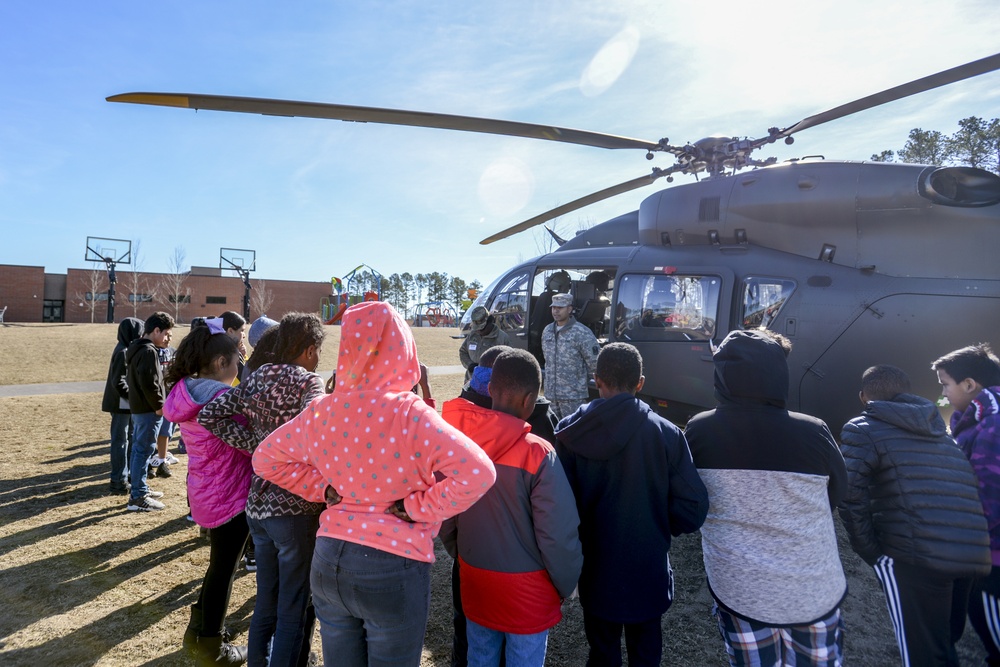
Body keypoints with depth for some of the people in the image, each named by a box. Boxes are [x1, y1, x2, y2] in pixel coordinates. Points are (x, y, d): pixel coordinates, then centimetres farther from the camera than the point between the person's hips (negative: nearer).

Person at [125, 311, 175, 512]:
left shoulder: (136, 348, 15)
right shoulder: (148, 351, -18)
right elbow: (149, 383, -24)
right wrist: (159, 405, -16)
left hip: (138, 406, 10)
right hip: (148, 409, -10)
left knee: (139, 448, 17)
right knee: (143, 450, -5)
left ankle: (140, 489, 28)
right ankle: (138, 497, 0)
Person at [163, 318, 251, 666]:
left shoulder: (184, 393, 3)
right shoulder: (222, 398, -25)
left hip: (204, 493, 9)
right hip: (228, 496, -9)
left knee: (219, 563, 26)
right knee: (224, 569, 10)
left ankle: (199, 631, 43)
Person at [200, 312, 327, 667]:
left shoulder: (255, 378, 7)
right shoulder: (308, 381, -14)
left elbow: (209, 415, 3)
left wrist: (257, 447, 1)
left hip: (258, 505, 7)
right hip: (296, 508, -7)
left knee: (266, 603, 23)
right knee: (295, 610, 8)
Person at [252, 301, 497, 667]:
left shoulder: (320, 412, -6)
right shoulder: (408, 414, -21)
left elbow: (265, 458, 10)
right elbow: (478, 473, -29)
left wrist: (325, 490, 4)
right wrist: (419, 509, -16)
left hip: (328, 561, 5)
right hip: (393, 568, -4)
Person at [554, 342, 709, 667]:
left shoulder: (571, 432, -14)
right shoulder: (666, 433, -16)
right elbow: (693, 507, -14)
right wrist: (660, 527, 5)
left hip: (596, 570, 1)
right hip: (647, 571, 0)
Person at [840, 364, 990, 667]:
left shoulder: (862, 429, 1)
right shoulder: (939, 429, 22)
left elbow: (851, 497, -11)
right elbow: (972, 490, 20)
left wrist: (870, 551, -1)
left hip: (915, 557, -7)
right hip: (973, 555, 7)